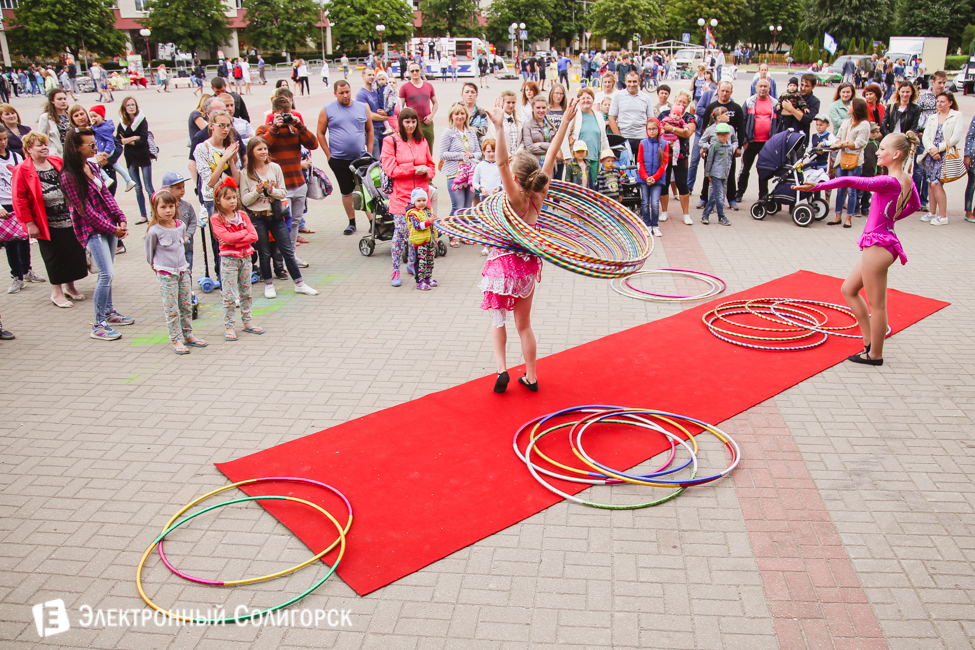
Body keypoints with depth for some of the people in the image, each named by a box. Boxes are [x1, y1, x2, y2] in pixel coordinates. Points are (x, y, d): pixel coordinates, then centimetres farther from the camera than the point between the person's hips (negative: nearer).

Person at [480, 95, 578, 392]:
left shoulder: (516, 199, -22)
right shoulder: (538, 196, -9)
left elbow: (500, 162, -37)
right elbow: (551, 155, -5)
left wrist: (499, 128, -46)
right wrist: (565, 121, -4)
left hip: (504, 264, -5)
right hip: (528, 264, 5)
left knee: (498, 320, 15)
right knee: (524, 324, 17)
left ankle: (501, 369, 0)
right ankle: (531, 377, 23)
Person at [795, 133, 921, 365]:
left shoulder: (889, 182, -21)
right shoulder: (907, 180, 7)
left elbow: (850, 182, -32)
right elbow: (915, 205, 27)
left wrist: (817, 186, -36)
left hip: (878, 245, -10)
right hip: (884, 242, 10)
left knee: (877, 304, 3)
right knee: (849, 289, 20)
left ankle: (875, 354, 15)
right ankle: (869, 342, 24)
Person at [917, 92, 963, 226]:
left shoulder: (957, 116, 0)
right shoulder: (933, 118, 16)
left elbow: (956, 137, -9)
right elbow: (925, 136, 6)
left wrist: (939, 148, -13)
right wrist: (931, 149, -12)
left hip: (945, 154, -5)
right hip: (931, 154, 5)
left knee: (936, 183, -12)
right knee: (931, 183, 7)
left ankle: (943, 216, -6)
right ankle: (933, 212, 18)